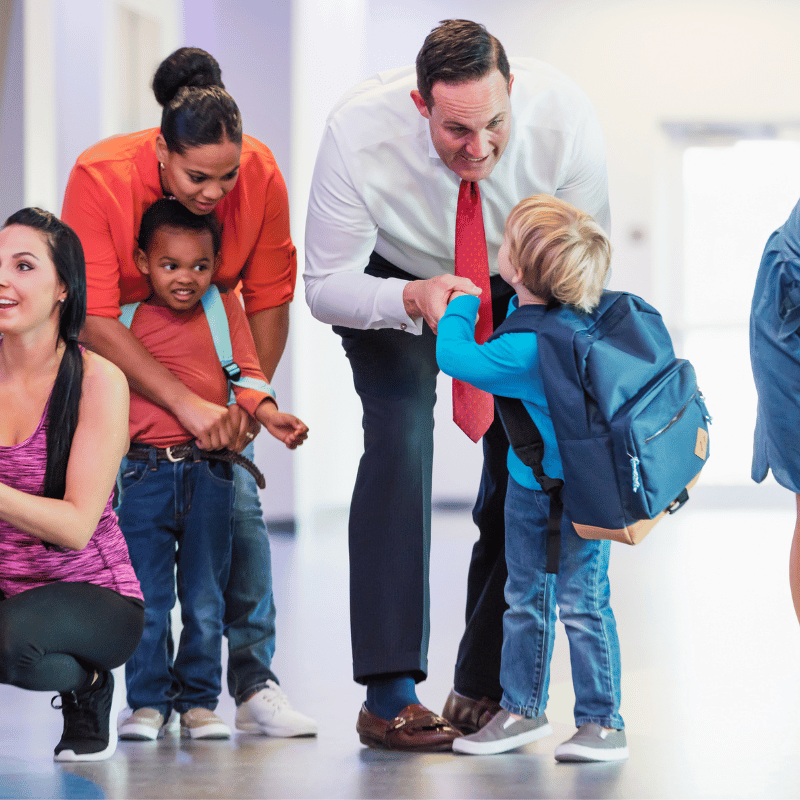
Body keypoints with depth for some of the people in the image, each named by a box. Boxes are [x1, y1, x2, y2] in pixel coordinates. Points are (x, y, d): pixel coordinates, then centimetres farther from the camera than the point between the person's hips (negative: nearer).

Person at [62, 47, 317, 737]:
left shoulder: (261, 176, -22)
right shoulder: (100, 177, -30)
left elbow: (269, 301, -10)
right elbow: (94, 318, -32)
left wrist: (248, 402, -20)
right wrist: (186, 404, -37)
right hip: (115, 353, -2)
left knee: (239, 500, -9)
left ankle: (254, 684, -4)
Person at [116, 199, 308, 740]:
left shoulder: (225, 308, 5)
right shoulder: (125, 319, 4)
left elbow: (248, 371, 3)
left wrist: (267, 411, -15)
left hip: (209, 474, 1)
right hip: (145, 472, -1)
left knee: (205, 601, 6)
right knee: (147, 600, 0)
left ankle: (199, 701, 16)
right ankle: (149, 701, 11)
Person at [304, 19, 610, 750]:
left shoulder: (564, 117, -32)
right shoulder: (358, 134, -36)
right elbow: (325, 285, -26)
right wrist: (415, 299, -45)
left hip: (518, 286, 2)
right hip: (393, 279, -2)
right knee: (399, 440, -22)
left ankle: (485, 688, 5)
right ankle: (388, 692, -21)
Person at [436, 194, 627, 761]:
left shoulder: (528, 347, -33)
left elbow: (455, 356, -30)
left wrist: (462, 304, -13)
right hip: (529, 483, 10)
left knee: (582, 603, -4)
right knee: (526, 598, 15)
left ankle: (603, 722, 4)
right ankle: (523, 709, 25)